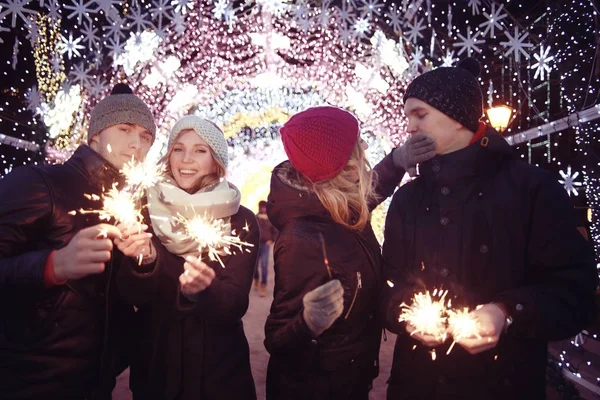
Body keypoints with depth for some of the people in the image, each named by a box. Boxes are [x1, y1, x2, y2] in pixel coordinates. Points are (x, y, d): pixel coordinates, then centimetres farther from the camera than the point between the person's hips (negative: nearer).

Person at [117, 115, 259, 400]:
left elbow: (235, 305, -15)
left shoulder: (240, 220, -10)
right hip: (154, 366, 1)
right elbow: (136, 296, -9)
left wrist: (204, 291, -35)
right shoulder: (147, 210, -5)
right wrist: (141, 259, -28)